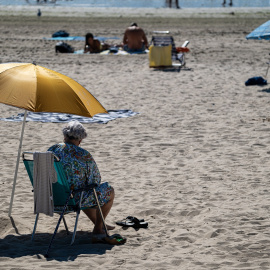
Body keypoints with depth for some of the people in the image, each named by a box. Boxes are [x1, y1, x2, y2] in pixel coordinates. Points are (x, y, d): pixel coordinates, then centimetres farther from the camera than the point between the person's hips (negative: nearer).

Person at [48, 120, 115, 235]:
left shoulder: (52, 150, -3)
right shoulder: (84, 156, -19)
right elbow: (95, 180, -9)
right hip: (75, 198, -7)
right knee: (109, 191, 17)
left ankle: (99, 224, 52)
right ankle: (98, 228, 28)